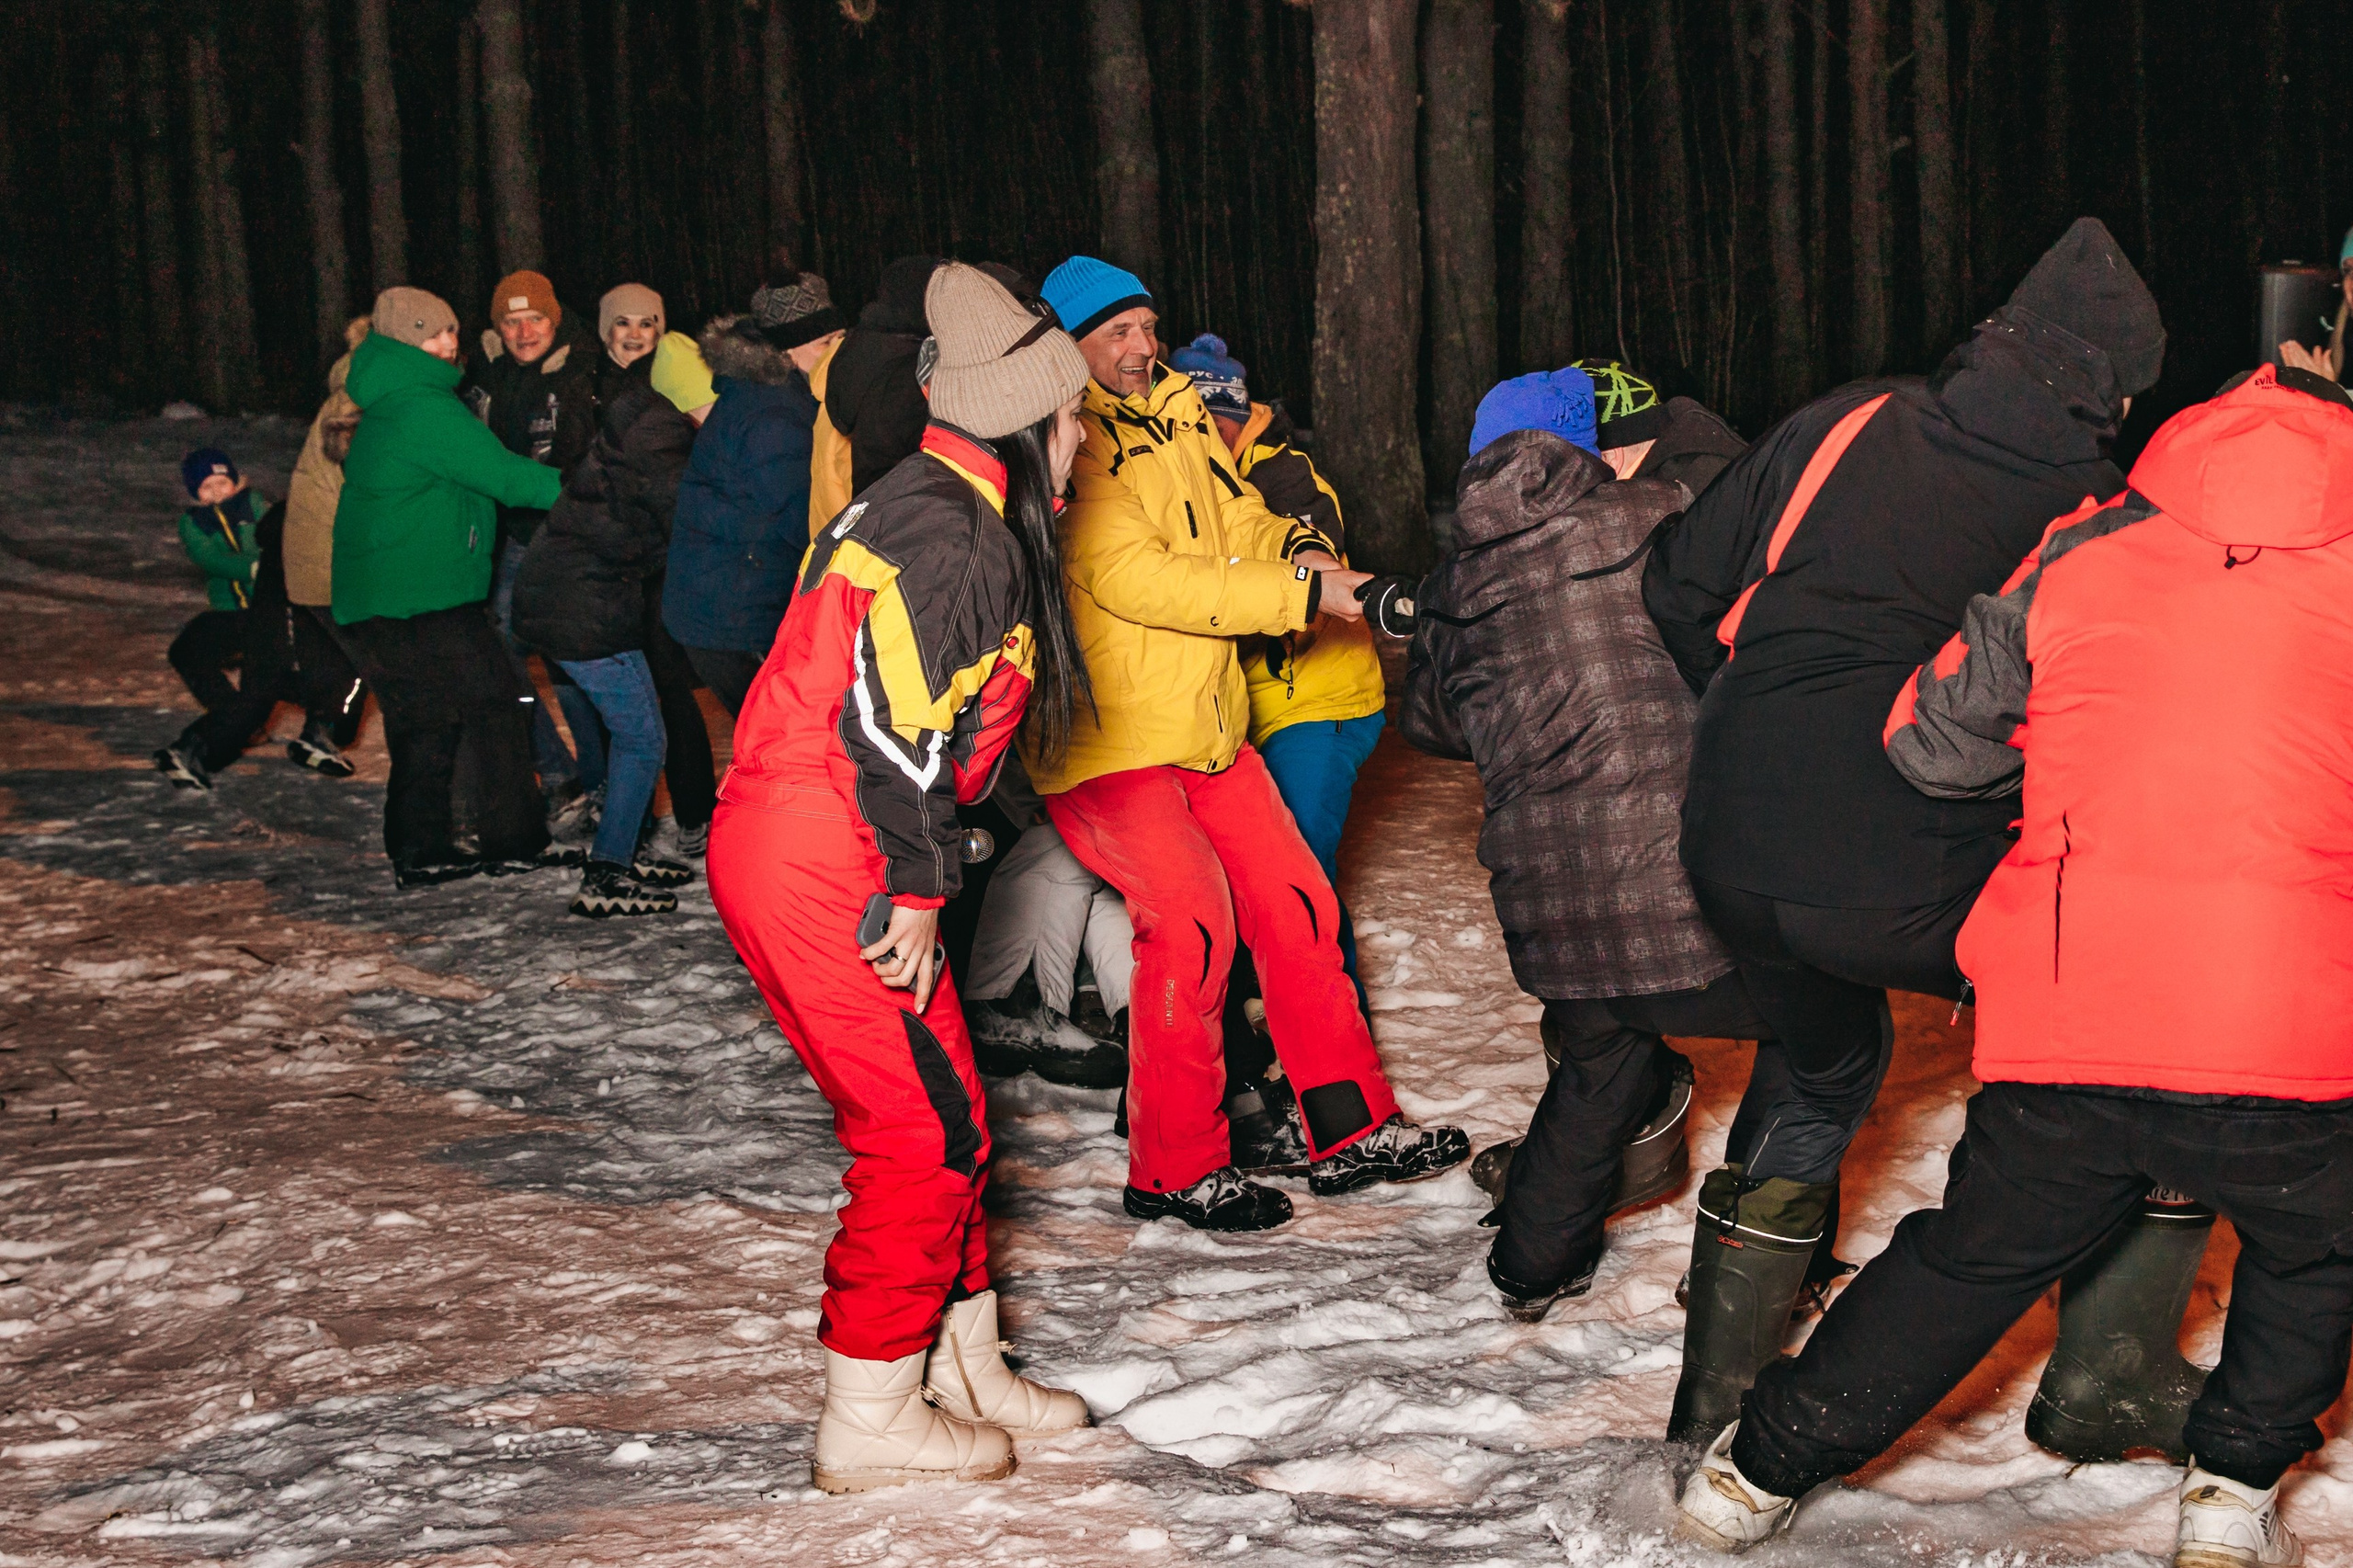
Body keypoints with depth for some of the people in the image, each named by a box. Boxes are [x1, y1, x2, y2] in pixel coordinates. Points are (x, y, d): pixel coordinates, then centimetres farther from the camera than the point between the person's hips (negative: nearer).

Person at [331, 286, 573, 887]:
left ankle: (419, 851, 16)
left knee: (426, 724, 13)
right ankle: (513, 842, -1)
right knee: (498, 705, -3)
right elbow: (503, 476, -17)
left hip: (371, 599, 10)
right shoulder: (425, 408, -16)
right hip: (422, 599, -10)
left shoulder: (383, 408, 16)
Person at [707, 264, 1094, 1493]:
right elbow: (888, 723, -22)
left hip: (821, 854, 10)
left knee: (944, 1116, 16)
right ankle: (869, 1425, 5)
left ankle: (963, 1371, 28)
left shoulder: (960, 517, 18)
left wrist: (916, 879, 16)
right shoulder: (951, 533, -16)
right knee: (923, 1125, -4)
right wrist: (915, 892, -15)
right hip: (819, 866, -10)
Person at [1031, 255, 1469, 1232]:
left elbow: (1237, 519, 17)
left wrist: (1293, 547, -9)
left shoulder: (1178, 419, 13)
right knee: (1190, 918, -16)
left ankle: (1352, 1133, 16)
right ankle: (1175, 1170, -2)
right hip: (1107, 742, -9)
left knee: (1292, 901, 7)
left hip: (1208, 726, 9)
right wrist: (1306, 594, -26)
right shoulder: (1070, 443, -15)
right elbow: (1135, 579, -25)